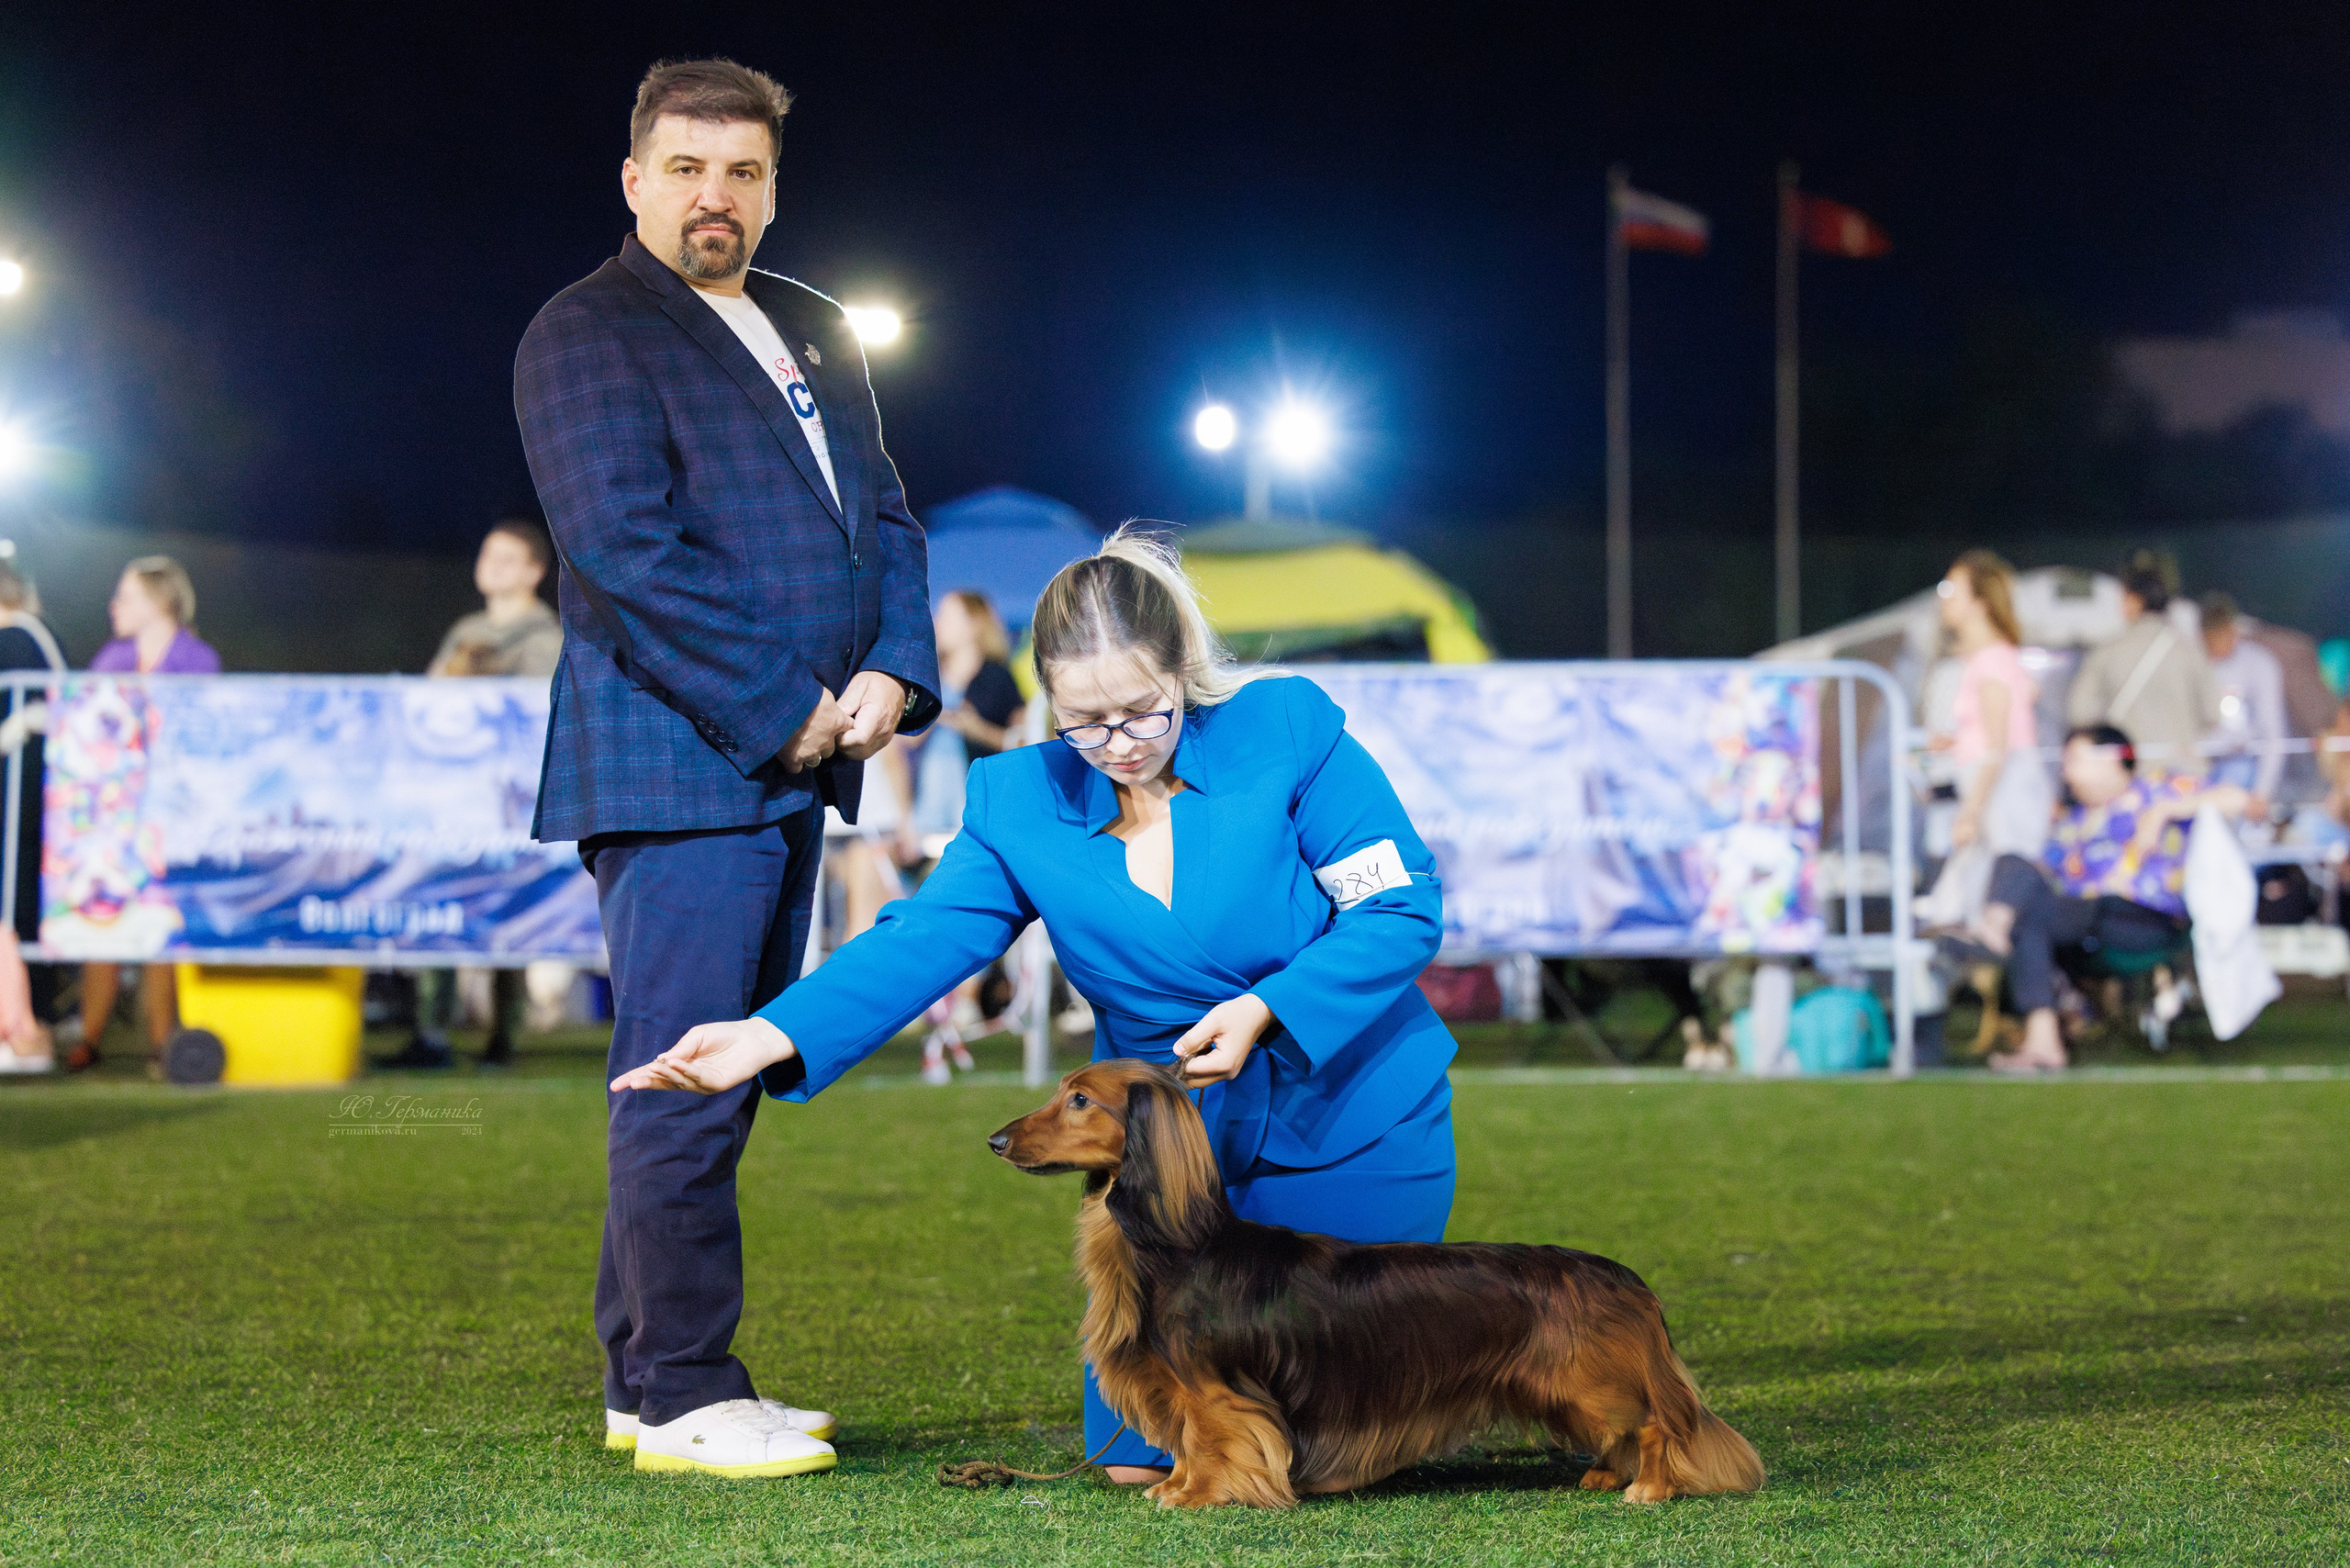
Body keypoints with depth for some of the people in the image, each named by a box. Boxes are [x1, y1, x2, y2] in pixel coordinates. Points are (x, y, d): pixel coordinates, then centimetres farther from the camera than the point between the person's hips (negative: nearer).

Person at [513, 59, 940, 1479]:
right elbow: (627, 552, -15)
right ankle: (684, 1400, -4)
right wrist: (786, 710, -14)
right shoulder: (588, 335, -6)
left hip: (796, 766, 8)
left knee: (729, 1076, 10)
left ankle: (650, 1380, 17)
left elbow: (884, 515, 18)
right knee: (685, 1082, -8)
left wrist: (892, 673, -1)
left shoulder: (815, 334, 20)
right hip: (678, 762, -8)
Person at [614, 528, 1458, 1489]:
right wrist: (771, 1038, -28)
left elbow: (1402, 911, -12)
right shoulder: (1021, 802, -4)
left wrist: (1263, 1010, -25)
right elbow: (920, 943, -13)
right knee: (1139, 1455, -3)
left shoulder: (1289, 731, -12)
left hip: (1354, 1121, -3)